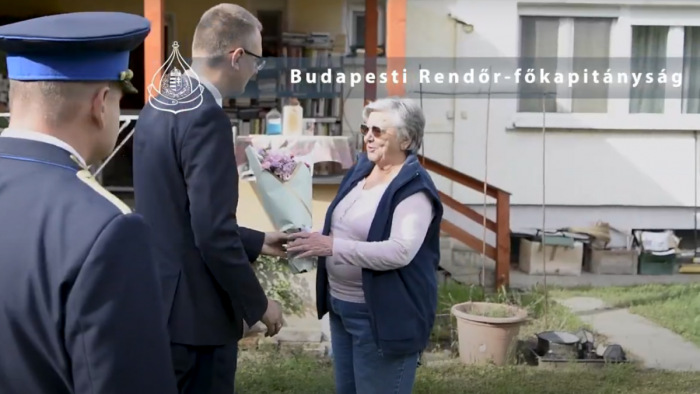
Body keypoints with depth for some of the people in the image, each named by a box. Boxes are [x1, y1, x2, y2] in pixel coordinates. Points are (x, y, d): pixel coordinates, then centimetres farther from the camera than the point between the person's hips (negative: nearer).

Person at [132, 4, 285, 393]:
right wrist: (258, 304, -10)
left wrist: (257, 242, 20)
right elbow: (213, 233, -24)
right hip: (193, 311, -9)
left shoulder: (158, 107, 8)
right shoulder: (205, 116, -20)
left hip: (161, 301, 9)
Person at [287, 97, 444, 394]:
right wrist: (314, 241, -2)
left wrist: (332, 246, -32)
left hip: (383, 314, -8)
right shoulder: (360, 169, 7)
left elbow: (399, 252, -30)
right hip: (341, 305, 8)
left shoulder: (414, 188, -18)